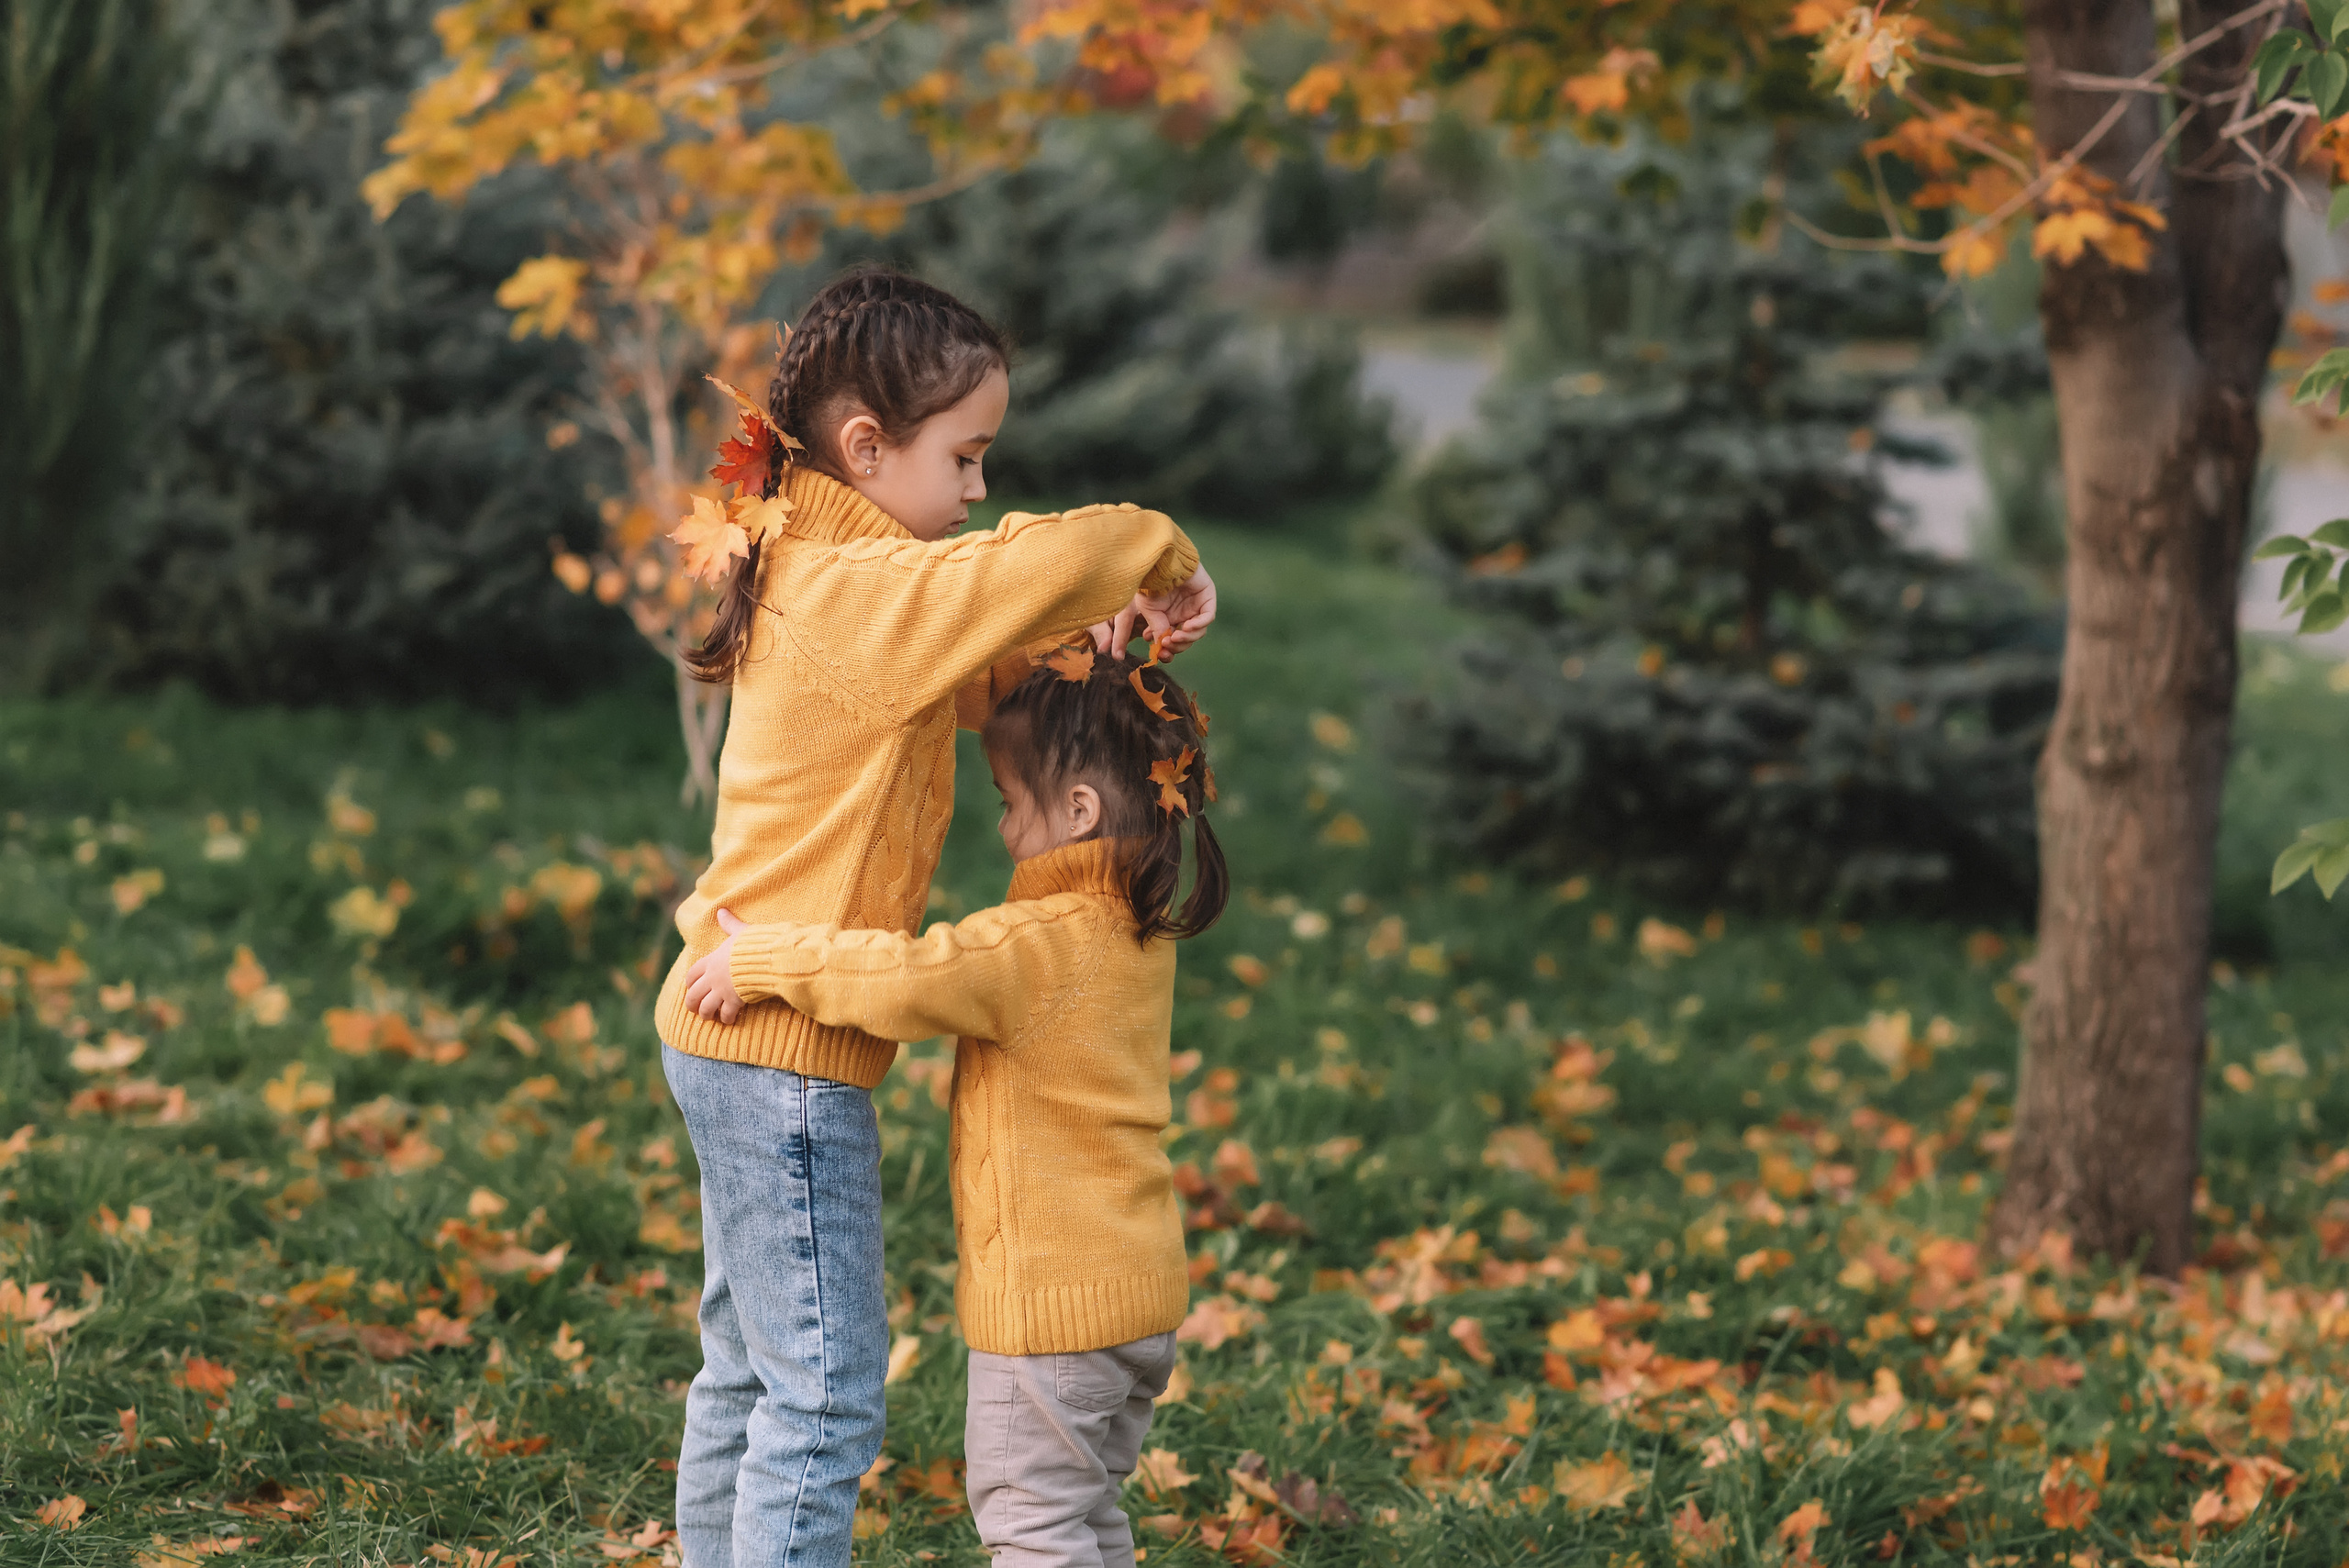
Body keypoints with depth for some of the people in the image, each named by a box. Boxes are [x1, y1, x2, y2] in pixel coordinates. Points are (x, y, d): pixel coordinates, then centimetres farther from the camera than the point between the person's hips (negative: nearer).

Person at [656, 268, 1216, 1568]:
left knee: (749, 1370, 18)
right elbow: (1062, 555, -31)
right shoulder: (865, 589, -19)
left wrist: (1072, 632, 1)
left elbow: (959, 675, 21)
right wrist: (1166, 557, -10)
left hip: (733, 1033, 10)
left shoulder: (815, 578, 11)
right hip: (785, 1050, -10)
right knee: (827, 1389, -5)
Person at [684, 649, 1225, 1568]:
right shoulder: (1142, 937, 7)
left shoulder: (1037, 945, -21)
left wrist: (764, 961, -21)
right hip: (1140, 1291, 9)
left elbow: (908, 982, -32)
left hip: (1051, 1302, -9)